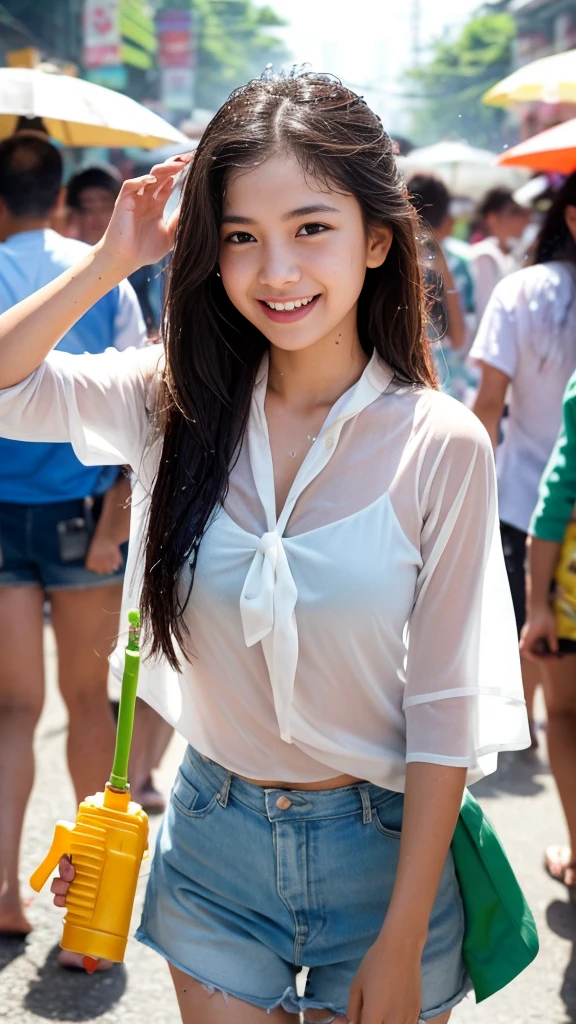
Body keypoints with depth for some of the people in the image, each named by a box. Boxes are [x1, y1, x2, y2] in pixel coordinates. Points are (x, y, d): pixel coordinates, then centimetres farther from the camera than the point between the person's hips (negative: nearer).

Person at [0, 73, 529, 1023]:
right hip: (212, 836, 3)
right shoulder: (177, 400, -5)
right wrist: (113, 259, -11)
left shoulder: (441, 446, -15)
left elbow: (446, 709, -12)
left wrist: (403, 941, -11)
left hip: (379, 852, -2)